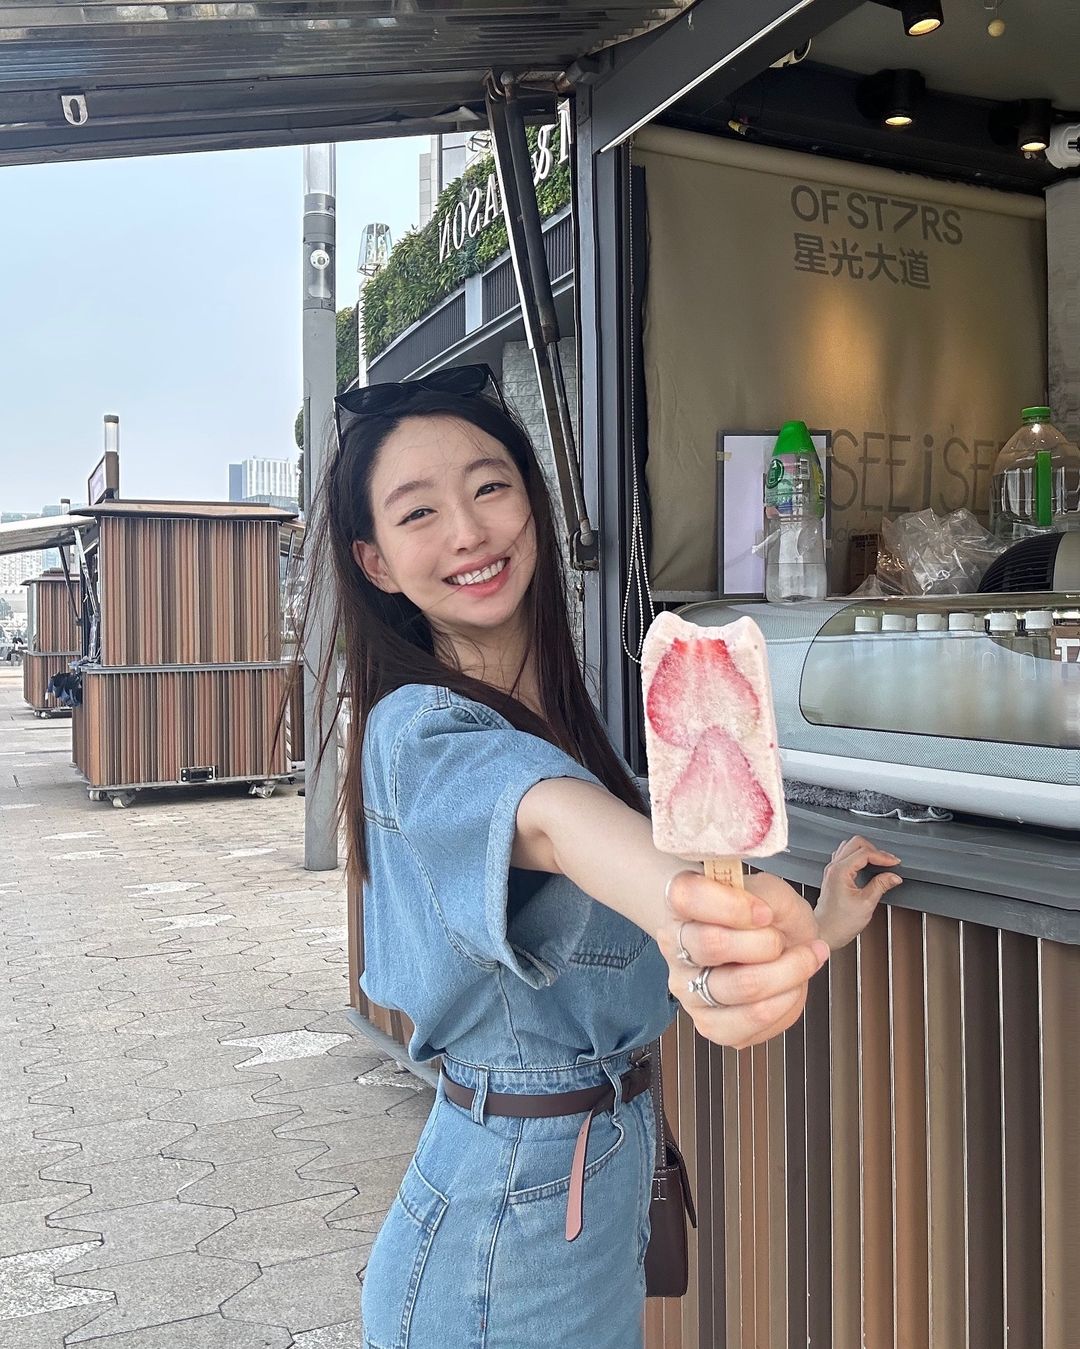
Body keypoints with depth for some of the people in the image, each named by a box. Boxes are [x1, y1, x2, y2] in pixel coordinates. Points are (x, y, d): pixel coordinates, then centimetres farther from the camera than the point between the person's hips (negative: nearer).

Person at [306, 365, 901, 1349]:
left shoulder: (556, 714, 5)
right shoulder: (420, 730, -21)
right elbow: (550, 816, -45)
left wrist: (810, 926, 11)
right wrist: (686, 903, -63)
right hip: (508, 1216, -7)